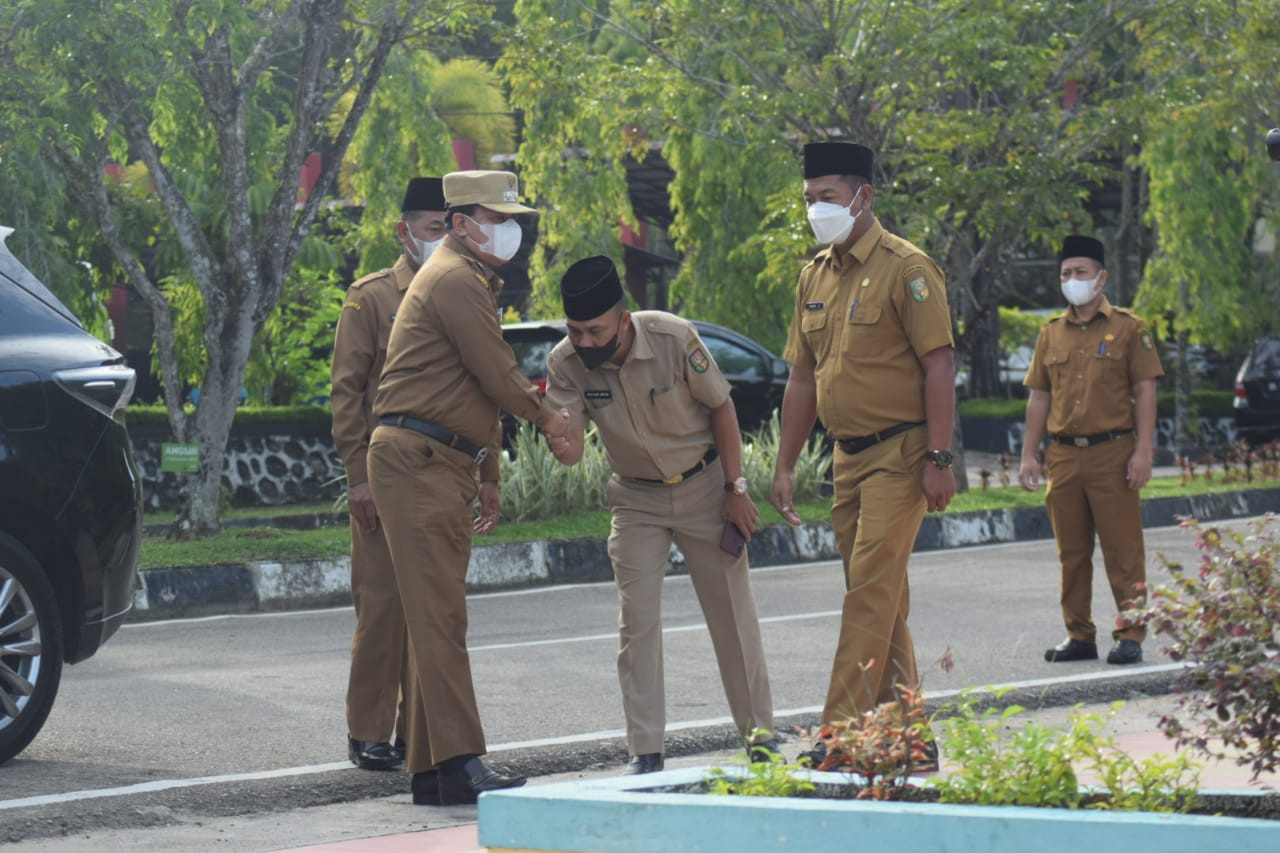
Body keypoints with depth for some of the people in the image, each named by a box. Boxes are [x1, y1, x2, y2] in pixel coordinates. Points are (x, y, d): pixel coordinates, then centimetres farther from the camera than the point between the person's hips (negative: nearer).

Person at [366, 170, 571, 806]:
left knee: (438, 617, 9)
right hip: (418, 460, -11)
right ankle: (460, 765, -20)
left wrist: (488, 479, 28)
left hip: (443, 465, 11)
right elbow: (498, 376, -13)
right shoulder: (455, 281, -11)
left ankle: (430, 769, 12)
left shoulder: (472, 281, 24)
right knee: (439, 615, -14)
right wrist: (546, 417, 6)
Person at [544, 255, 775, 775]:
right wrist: (561, 444, -46)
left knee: (732, 612, 6)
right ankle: (644, 752, -1)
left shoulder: (673, 338, -24)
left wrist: (735, 489, -9)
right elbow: (571, 448, -22)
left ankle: (759, 733, 21)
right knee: (636, 623, -6)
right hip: (636, 499, 2)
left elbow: (721, 409, -11)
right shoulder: (565, 364, -18)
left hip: (703, 484, -2)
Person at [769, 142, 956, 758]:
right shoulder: (814, 277, 13)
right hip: (848, 455, 8)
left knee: (870, 593, -12)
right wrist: (785, 465, 15)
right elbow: (803, 379, 18)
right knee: (883, 600, 11)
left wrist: (938, 459, -19)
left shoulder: (905, 269, -10)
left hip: (900, 454, -8)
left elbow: (939, 367, -13)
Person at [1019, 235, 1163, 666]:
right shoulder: (1051, 334, 13)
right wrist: (1028, 454, 8)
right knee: (1072, 553, 7)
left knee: (1122, 551, -4)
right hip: (1063, 456, 4)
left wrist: (1142, 451, -10)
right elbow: (1038, 398, 15)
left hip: (1112, 454, -4)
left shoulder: (1127, 328, 2)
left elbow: (1145, 392, -1)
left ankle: (1130, 635, 1)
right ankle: (1079, 635, 14)